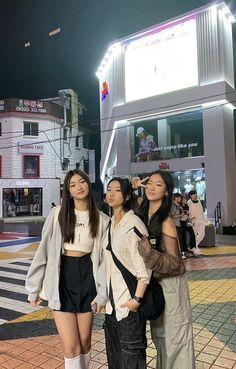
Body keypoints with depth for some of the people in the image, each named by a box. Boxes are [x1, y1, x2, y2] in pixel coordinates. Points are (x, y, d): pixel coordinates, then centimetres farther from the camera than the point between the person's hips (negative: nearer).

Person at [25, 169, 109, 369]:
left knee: (85, 341, 13)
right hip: (62, 278, -1)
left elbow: (105, 256, 3)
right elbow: (44, 250, -2)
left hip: (87, 276, 2)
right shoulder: (58, 213, -5)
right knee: (71, 346, -1)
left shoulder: (101, 219, -1)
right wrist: (34, 287, 1)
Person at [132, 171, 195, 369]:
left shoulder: (166, 222, -23)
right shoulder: (142, 215, -5)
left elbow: (174, 262, -21)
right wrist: (131, 189, -6)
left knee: (175, 335, 13)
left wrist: (148, 252, -36)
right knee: (159, 334, 24)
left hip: (170, 284, -6)